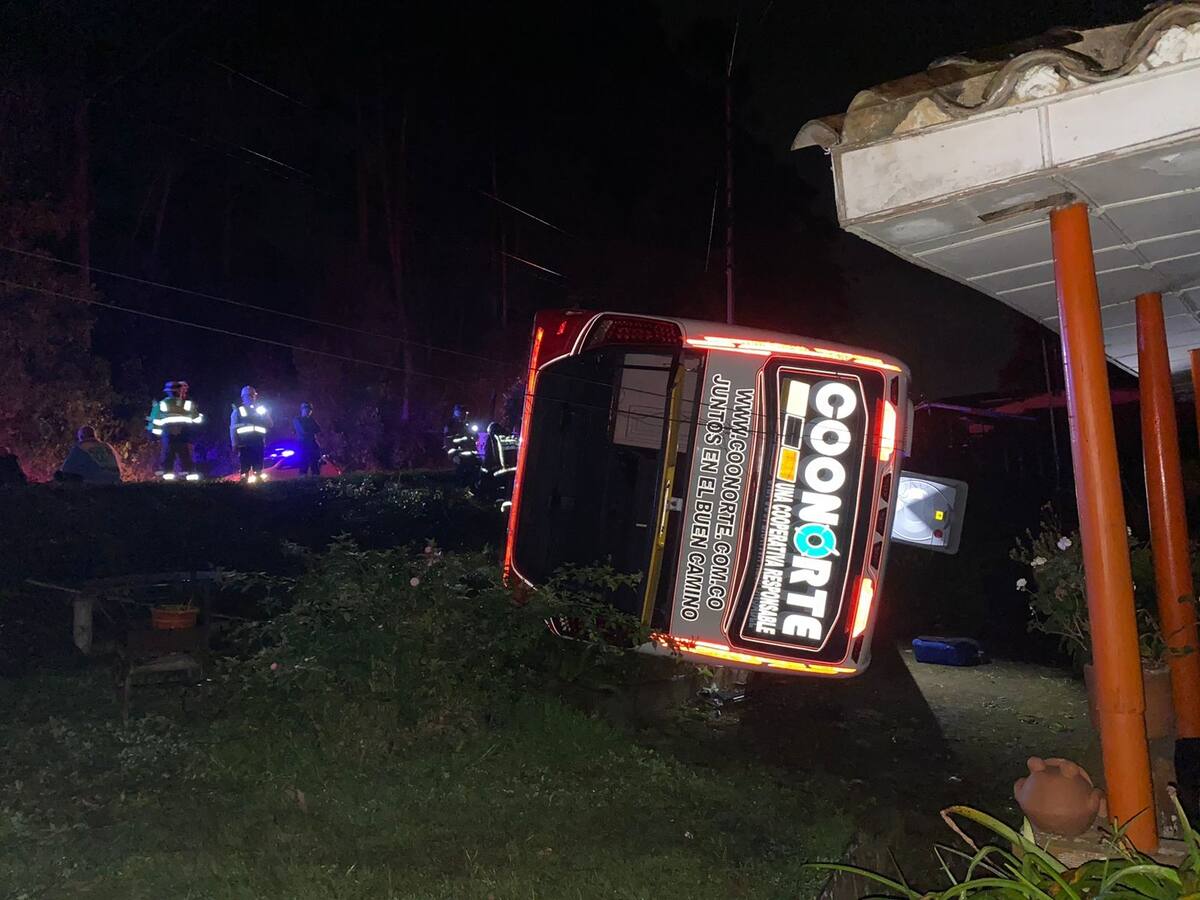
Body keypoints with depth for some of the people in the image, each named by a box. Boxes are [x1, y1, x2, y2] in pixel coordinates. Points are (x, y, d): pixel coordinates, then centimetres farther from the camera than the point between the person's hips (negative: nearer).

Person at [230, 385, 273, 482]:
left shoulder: (261, 409, 13)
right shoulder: (238, 410, 6)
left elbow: (270, 425, 9)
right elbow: (233, 429, 2)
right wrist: (234, 444, -7)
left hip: (258, 444, 2)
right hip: (244, 444, -2)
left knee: (258, 471, 5)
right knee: (244, 471, -2)